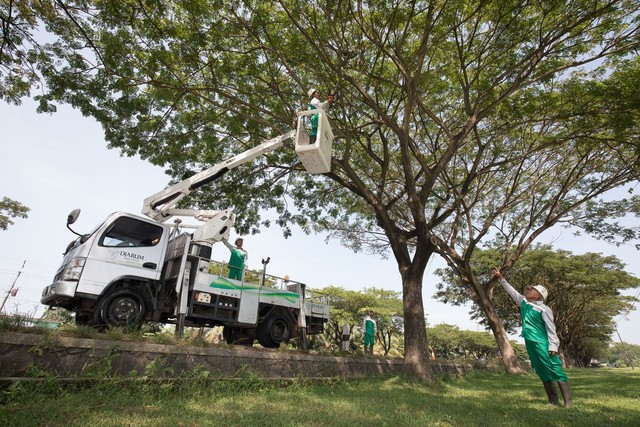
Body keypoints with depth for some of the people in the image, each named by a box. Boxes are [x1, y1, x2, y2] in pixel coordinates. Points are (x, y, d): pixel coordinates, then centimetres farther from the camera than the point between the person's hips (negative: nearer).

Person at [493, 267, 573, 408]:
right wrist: (501, 278, 20)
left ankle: (568, 401, -2)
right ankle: (553, 400, 17)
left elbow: (551, 328, -11)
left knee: (556, 370, -5)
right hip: (530, 343, 7)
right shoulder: (523, 302, 9)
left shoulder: (544, 309, -10)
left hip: (542, 344, -7)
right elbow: (511, 290, 20)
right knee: (543, 372, 10)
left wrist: (553, 346, -16)